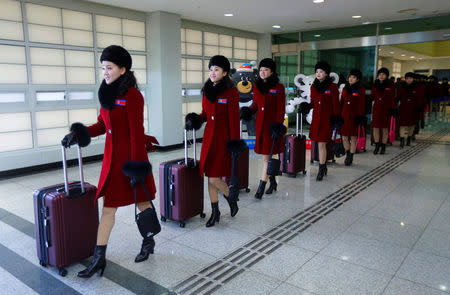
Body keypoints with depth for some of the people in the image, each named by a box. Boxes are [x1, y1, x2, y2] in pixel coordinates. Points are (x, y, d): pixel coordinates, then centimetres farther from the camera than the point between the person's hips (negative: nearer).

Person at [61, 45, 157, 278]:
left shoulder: (133, 96, -15)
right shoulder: (107, 93, 8)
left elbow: (137, 134, -17)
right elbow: (102, 125, 15)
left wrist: (136, 166, -18)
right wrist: (78, 134, 0)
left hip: (131, 157, -7)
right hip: (112, 158, 7)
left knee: (142, 202, 11)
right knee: (108, 207, 9)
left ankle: (149, 242, 35)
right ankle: (99, 259, 17)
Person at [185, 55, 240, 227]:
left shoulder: (231, 93, -9)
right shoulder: (207, 91, 9)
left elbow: (234, 121, -11)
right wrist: (196, 119, -3)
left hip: (223, 139, -6)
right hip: (209, 138, 6)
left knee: (215, 178, -8)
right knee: (210, 177, 9)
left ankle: (232, 200, 22)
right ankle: (215, 212, 23)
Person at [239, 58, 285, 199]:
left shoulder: (278, 87, -6)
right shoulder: (257, 87, 10)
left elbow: (280, 110, -9)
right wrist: (249, 111, -5)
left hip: (272, 125, -5)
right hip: (261, 125, 5)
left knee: (267, 157, -5)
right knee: (269, 156, 14)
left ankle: (261, 187, -2)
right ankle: (272, 181, 30)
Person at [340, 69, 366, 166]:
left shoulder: (361, 90, -2)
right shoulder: (345, 88, 11)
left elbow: (362, 104, -6)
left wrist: (361, 116, -11)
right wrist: (339, 114, 10)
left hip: (354, 117, -4)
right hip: (344, 116, 4)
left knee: (353, 137, 4)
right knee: (344, 137, 6)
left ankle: (351, 157, 15)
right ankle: (348, 154, 27)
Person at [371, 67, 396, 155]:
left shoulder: (390, 85, -1)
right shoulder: (375, 85, 7)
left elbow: (392, 98, -2)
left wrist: (393, 108, -8)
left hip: (386, 108, -2)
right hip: (376, 108, 3)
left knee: (385, 128, 4)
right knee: (375, 127, 0)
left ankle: (383, 146, 14)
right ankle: (377, 146, 12)